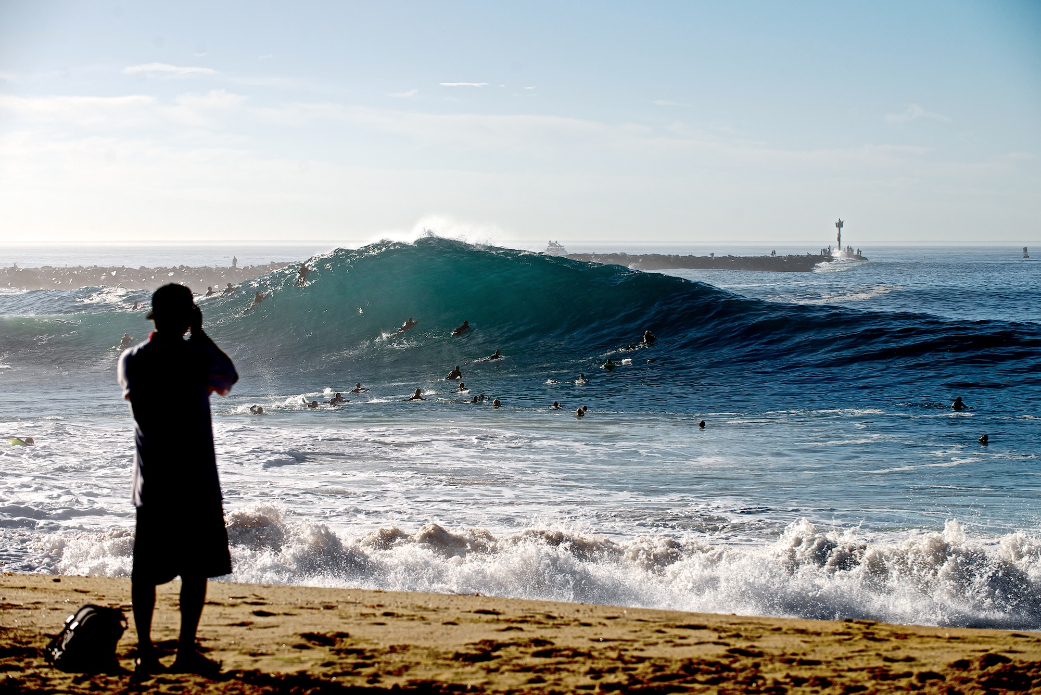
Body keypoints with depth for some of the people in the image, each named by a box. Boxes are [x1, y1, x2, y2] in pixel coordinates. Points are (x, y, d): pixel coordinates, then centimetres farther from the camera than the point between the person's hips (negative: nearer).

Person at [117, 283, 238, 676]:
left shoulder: (131, 360, 2)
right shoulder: (196, 354, -9)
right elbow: (229, 379, 12)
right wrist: (199, 333, 15)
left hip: (150, 482, 4)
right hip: (194, 481, -4)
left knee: (146, 570, 8)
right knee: (196, 569, 2)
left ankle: (145, 652, 10)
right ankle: (186, 651, 0)